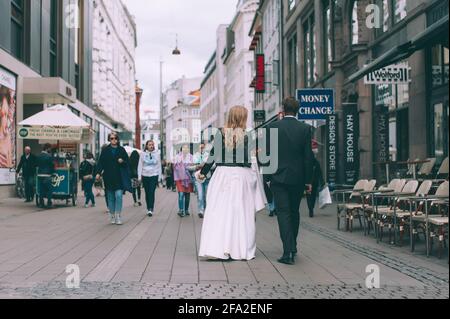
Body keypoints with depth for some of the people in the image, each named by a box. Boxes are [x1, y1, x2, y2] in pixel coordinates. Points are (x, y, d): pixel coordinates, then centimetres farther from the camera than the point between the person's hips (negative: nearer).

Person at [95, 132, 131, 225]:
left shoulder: (122, 150, 5)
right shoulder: (105, 150, 4)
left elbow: (128, 162, 9)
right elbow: (101, 162, 0)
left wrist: (122, 161, -12)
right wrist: (98, 173, -12)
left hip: (119, 178, -1)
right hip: (109, 177, 1)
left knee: (119, 195, -12)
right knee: (110, 198, 6)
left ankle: (118, 216, -5)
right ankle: (112, 216, 16)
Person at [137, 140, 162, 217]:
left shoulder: (157, 154, 4)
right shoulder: (143, 154, 4)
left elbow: (159, 165, 8)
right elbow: (140, 165, 6)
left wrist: (159, 176, 4)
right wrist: (139, 176, 0)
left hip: (154, 175, -1)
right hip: (145, 176, 1)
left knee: (152, 192, -11)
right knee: (147, 193, 7)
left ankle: (151, 209, -14)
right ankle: (148, 209, 16)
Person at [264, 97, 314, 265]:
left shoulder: (272, 127, -4)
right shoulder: (305, 128, -1)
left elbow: (268, 154, -3)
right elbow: (308, 156, -2)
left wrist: (267, 176, 7)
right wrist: (308, 180, 5)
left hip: (278, 177, -2)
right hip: (298, 177, 2)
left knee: (283, 213, -3)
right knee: (294, 212, 17)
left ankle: (289, 252, -11)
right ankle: (292, 247, 30)